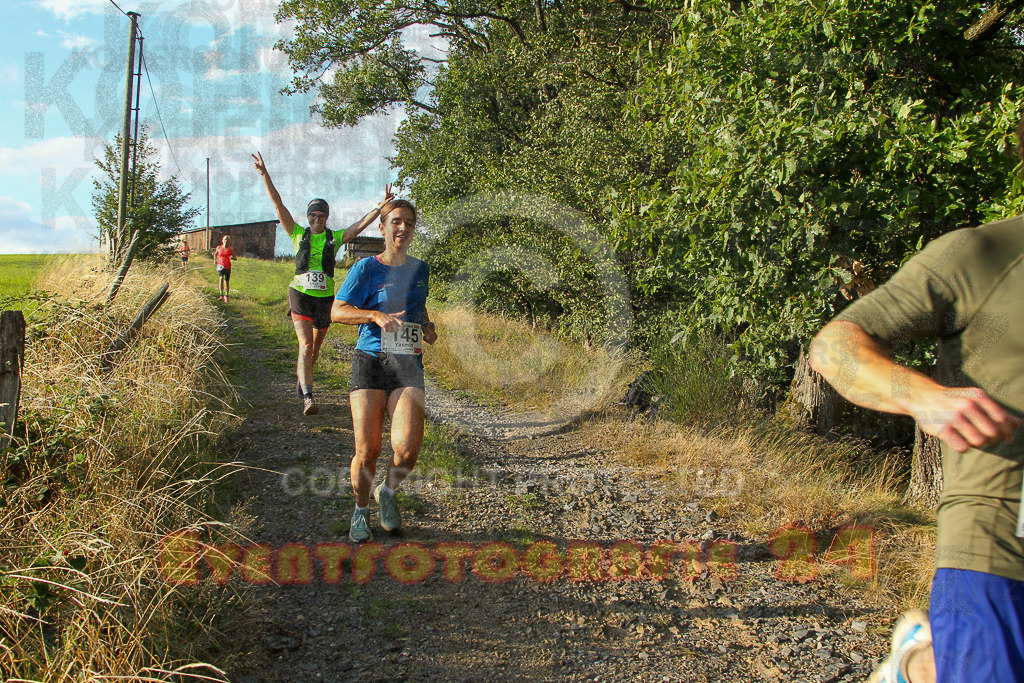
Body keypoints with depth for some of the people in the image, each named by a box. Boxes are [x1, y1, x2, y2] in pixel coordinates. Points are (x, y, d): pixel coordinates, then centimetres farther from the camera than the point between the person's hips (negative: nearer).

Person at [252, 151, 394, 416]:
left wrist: (381, 205, -14)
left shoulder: (334, 238, 5)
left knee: (314, 349, 14)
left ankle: (301, 380, 42)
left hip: (325, 297, 2)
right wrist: (264, 174, -7)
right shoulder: (298, 234, 3)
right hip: (301, 295, -2)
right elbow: (278, 204, -1)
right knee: (305, 346, -16)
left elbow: (361, 224, -3)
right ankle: (308, 398, -23)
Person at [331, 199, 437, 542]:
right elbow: (337, 311, -4)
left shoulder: (420, 269, 14)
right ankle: (361, 510, 20)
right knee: (367, 450, -6)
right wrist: (377, 315, -18)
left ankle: (388, 492, 17)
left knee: (407, 447, -15)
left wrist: (428, 326, 11)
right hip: (369, 360, -2)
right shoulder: (366, 268, 1)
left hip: (408, 364, 3)